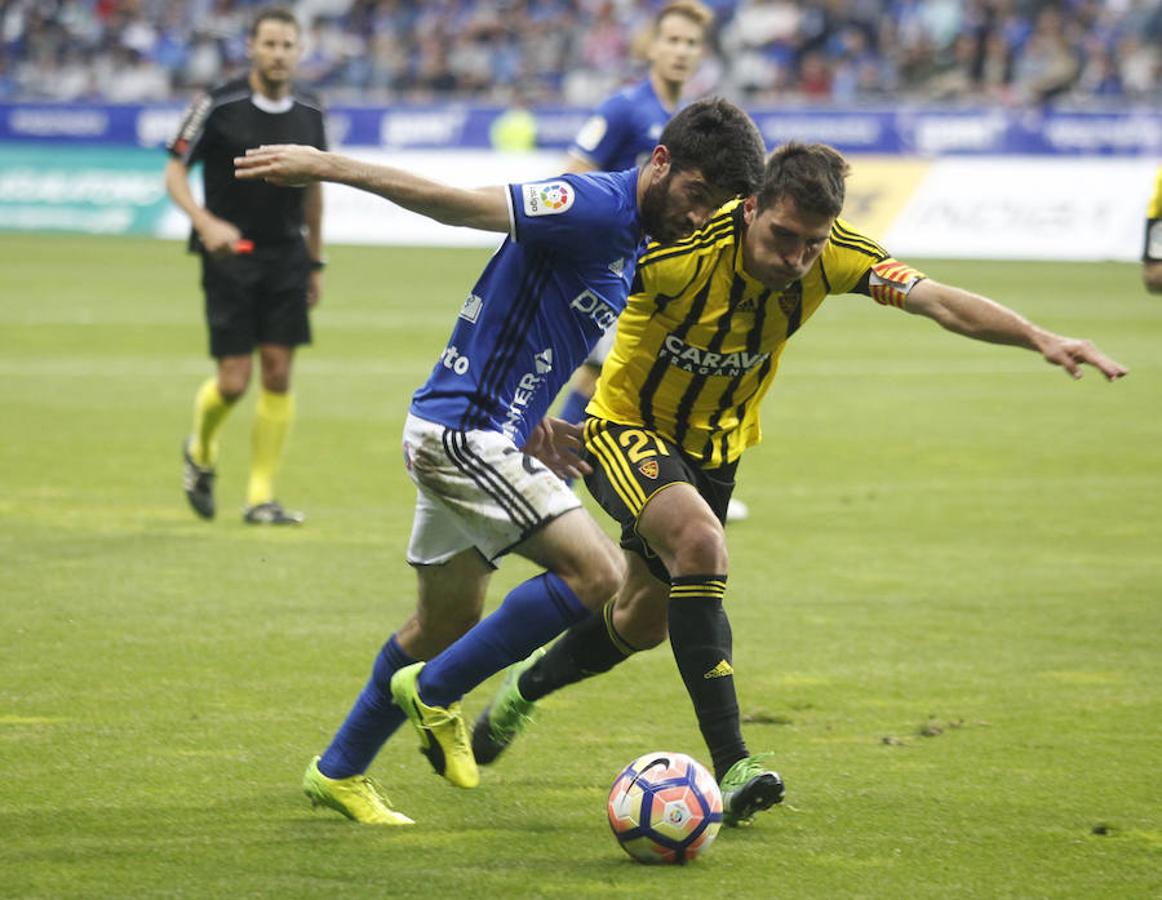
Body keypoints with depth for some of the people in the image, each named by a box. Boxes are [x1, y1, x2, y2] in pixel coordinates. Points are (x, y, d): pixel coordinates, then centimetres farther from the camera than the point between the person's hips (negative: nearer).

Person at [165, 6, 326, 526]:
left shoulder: (308, 113, 5)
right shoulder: (219, 106, -9)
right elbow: (175, 172, -4)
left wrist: (316, 262, 17)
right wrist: (206, 222, -21)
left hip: (286, 257, 4)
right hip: (230, 255, -4)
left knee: (278, 374, -3)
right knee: (234, 380, -7)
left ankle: (261, 497, 5)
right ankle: (200, 453, 26)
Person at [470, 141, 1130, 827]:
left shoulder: (833, 254, -20)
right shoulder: (684, 250, -32)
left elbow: (938, 301, -23)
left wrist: (1042, 340, -36)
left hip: (715, 446, 6)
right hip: (629, 428, -6)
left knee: (644, 624, 16)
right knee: (700, 540, -33)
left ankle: (525, 687, 47)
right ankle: (731, 763, -33)